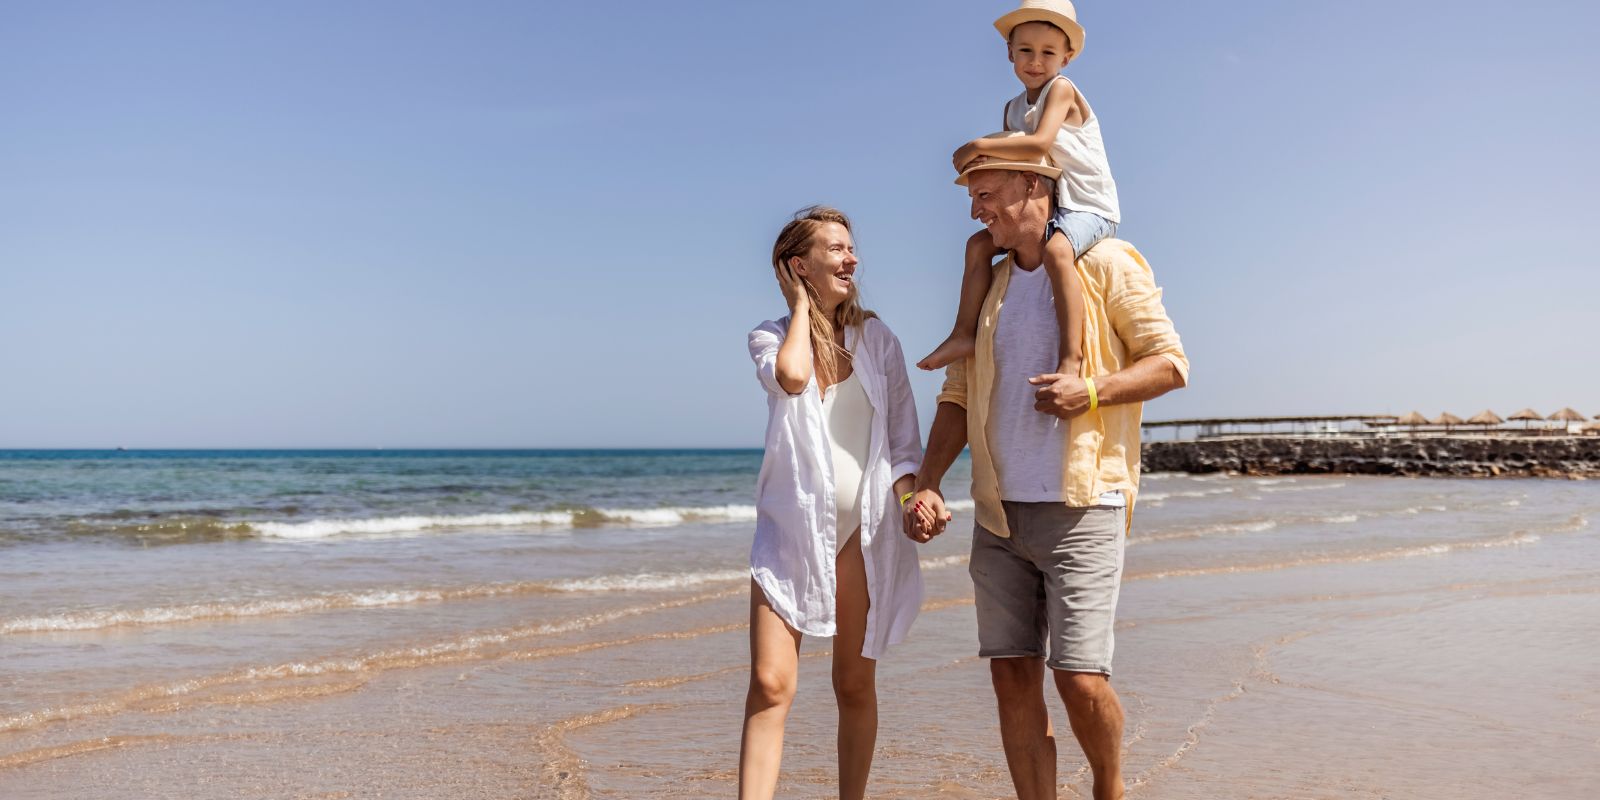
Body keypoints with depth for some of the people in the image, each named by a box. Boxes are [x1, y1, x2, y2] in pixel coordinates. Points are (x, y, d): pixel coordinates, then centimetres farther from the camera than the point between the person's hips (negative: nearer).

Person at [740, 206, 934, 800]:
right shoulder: (770, 337, 4)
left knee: (855, 685, 8)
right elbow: (792, 376, -21)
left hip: (863, 527, 2)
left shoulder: (877, 338, 8)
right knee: (770, 684, -11)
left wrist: (909, 497, -11)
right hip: (791, 526, -1)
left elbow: (904, 438, 7)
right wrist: (801, 306, -5)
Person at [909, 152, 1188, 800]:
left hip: (1080, 509, -5)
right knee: (1013, 675, 4)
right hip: (998, 515, 5)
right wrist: (926, 482, 1)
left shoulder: (1106, 266, 0)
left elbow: (1170, 363, -2)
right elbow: (957, 395, 14)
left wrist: (1092, 389, -19)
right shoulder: (988, 287, 15)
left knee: (1080, 678, -7)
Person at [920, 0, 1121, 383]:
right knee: (979, 243, 3)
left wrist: (979, 146, -21)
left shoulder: (1061, 89, -11)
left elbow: (1040, 143, -27)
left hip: (1090, 207, -8)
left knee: (1056, 251, -36)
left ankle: (1071, 357, -39)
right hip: (1047, 207, 8)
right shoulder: (1013, 108, 12)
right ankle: (965, 333, 4)